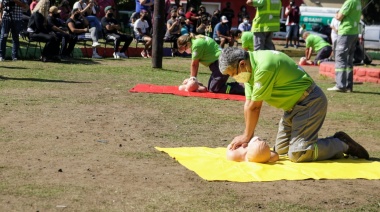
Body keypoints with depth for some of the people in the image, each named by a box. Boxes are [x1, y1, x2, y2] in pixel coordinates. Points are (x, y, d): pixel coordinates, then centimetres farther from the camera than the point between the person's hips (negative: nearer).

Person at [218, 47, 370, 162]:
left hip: (310, 101, -10)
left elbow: (255, 106, -21)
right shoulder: (250, 68, 2)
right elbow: (248, 104, 3)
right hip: (294, 105, 10)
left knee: (297, 154, -18)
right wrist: (248, 135, -1)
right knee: (280, 149, 11)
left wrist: (247, 136, -10)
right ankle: (335, 142, 17)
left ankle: (341, 145, 1)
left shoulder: (264, 67, -28)